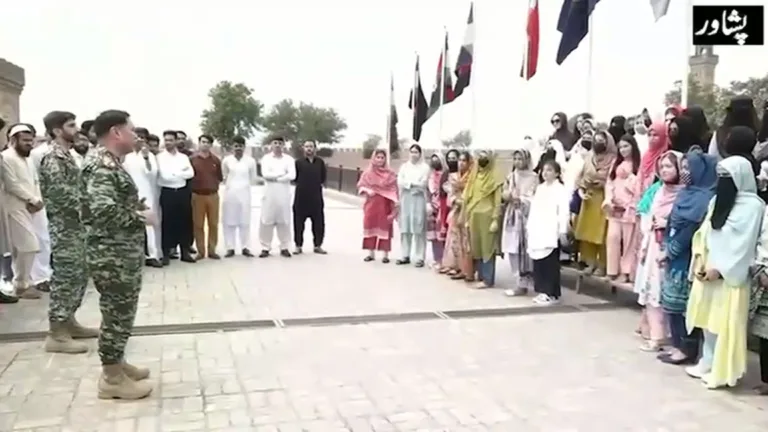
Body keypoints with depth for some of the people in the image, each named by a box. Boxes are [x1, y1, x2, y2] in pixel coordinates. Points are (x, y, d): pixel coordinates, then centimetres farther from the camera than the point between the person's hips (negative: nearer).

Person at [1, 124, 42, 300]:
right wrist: (33, 199, -11)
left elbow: (33, 183, 16)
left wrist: (37, 200, -3)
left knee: (21, 247, 12)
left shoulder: (25, 160, 19)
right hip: (16, 209, -9)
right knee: (30, 245, -11)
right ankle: (22, 285, -2)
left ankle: (22, 282, 18)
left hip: (27, 209, 9)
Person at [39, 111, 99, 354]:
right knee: (65, 277, -5)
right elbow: (61, 193, -23)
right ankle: (56, 334, 3)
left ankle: (68, 322, 26)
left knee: (78, 276, 15)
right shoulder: (53, 158, -15)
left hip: (75, 226, 10)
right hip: (65, 227, -10)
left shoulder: (66, 155, 15)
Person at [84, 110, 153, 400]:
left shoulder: (111, 165, 13)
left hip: (123, 255, 10)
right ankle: (112, 379, 13)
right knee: (117, 316, 1)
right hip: (112, 257, -10)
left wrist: (137, 208, 4)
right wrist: (139, 218, -19)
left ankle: (117, 365, 33)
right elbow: (103, 210, -32)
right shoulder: (101, 167, -19)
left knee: (120, 315, 19)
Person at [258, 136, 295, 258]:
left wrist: (275, 177, -10)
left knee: (284, 220, 3)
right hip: (269, 193, -1)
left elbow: (292, 175, -9)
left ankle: (284, 247, 11)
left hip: (284, 194, 1)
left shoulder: (289, 159, 6)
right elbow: (265, 174, -10)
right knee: (267, 220, -1)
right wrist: (282, 173, -9)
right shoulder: (266, 158, 5)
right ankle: (265, 247, 6)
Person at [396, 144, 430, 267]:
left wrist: (408, 183, -4)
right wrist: (415, 184, -8)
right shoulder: (404, 166, 14)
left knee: (418, 229, -6)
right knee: (405, 228, 2)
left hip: (419, 199, -3)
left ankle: (419, 258, -4)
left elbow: (422, 184, -7)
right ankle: (406, 256, 8)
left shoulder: (425, 167, 4)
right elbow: (399, 183, 1)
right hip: (405, 199, 3)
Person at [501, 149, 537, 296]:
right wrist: (507, 196, -6)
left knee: (525, 249, -6)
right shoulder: (511, 176, 14)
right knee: (513, 249, 3)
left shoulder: (533, 177, -4)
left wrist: (520, 199, -15)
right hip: (512, 215, 6)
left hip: (526, 216, -5)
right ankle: (518, 282, 9)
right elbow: (504, 194, 15)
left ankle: (523, 284, -1)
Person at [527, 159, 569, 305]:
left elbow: (563, 211, -10)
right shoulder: (539, 188, 17)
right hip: (537, 231, 7)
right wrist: (529, 226, 15)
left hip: (551, 232, -7)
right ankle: (542, 291, 15)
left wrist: (562, 230, -15)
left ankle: (552, 294, 1)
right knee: (538, 262, 7)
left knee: (551, 263, -5)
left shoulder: (560, 189, -4)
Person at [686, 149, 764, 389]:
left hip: (729, 274, -7)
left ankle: (721, 370, 7)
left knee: (725, 323, -1)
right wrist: (699, 259, -1)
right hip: (708, 270, 7)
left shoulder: (753, 205, -10)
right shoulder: (717, 199, 12)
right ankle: (706, 363, 25)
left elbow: (744, 244, -14)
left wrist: (720, 269, -16)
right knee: (708, 319, 13)